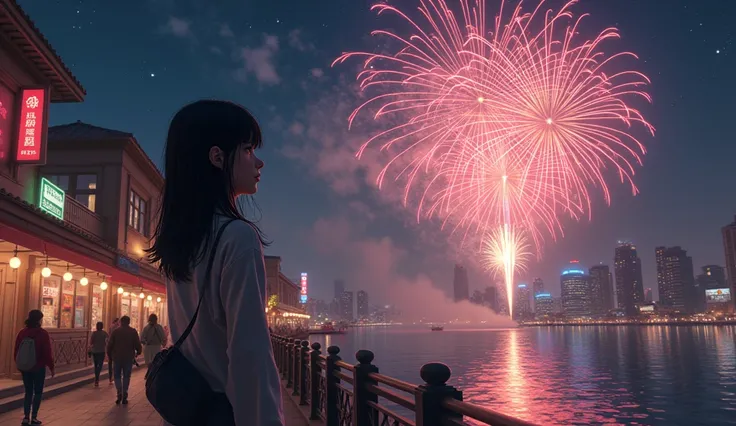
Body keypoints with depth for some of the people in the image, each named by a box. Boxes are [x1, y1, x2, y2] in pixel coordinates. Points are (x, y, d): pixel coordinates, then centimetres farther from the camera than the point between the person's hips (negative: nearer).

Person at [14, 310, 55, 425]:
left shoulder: (22, 333, 1)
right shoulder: (43, 334, -14)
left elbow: (16, 351, 8)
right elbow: (48, 353, -13)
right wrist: (52, 368, -3)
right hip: (39, 368, -4)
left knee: (28, 392, 14)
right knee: (38, 392, 9)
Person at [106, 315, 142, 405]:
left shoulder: (115, 331, 0)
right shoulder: (133, 331, 0)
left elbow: (110, 345, -1)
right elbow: (138, 344, -3)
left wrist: (109, 355, 12)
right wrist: (138, 352, 16)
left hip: (117, 357, 0)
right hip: (129, 357, 0)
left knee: (117, 376, 11)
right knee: (126, 377, 8)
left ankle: (119, 393, -8)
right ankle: (124, 397, 4)